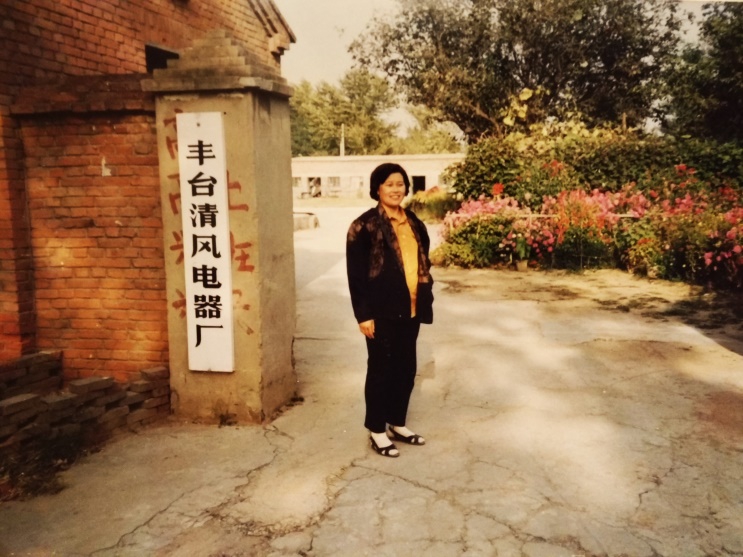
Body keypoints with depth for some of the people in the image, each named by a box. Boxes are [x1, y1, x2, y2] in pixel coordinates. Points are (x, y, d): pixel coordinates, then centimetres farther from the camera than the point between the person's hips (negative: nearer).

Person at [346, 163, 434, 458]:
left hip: (410, 309, 7)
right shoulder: (365, 225, -10)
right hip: (383, 311, -7)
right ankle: (376, 430, 18)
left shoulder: (414, 223, 11)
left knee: (406, 368, 14)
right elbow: (356, 273, -12)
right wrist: (363, 314, -16)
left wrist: (426, 299, 13)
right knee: (381, 369, 4)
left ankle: (398, 424, 30)